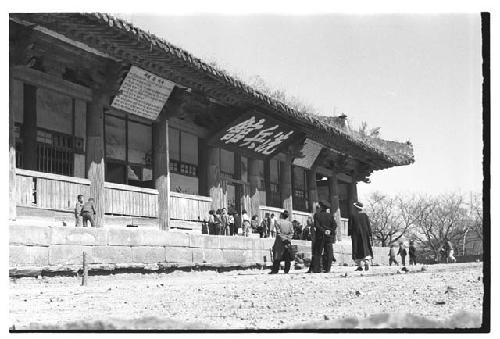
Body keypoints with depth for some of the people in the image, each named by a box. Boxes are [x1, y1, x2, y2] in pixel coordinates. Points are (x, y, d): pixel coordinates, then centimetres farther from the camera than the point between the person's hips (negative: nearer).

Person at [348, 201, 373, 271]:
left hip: (356, 235, -2)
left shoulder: (353, 216, -5)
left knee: (358, 250, 3)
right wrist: (369, 234, 7)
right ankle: (367, 262, -13)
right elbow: (368, 226, 2)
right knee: (366, 249, 9)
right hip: (365, 234, 2)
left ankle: (360, 265, -2)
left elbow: (350, 226, -4)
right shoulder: (365, 216, 1)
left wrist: (350, 234, 5)